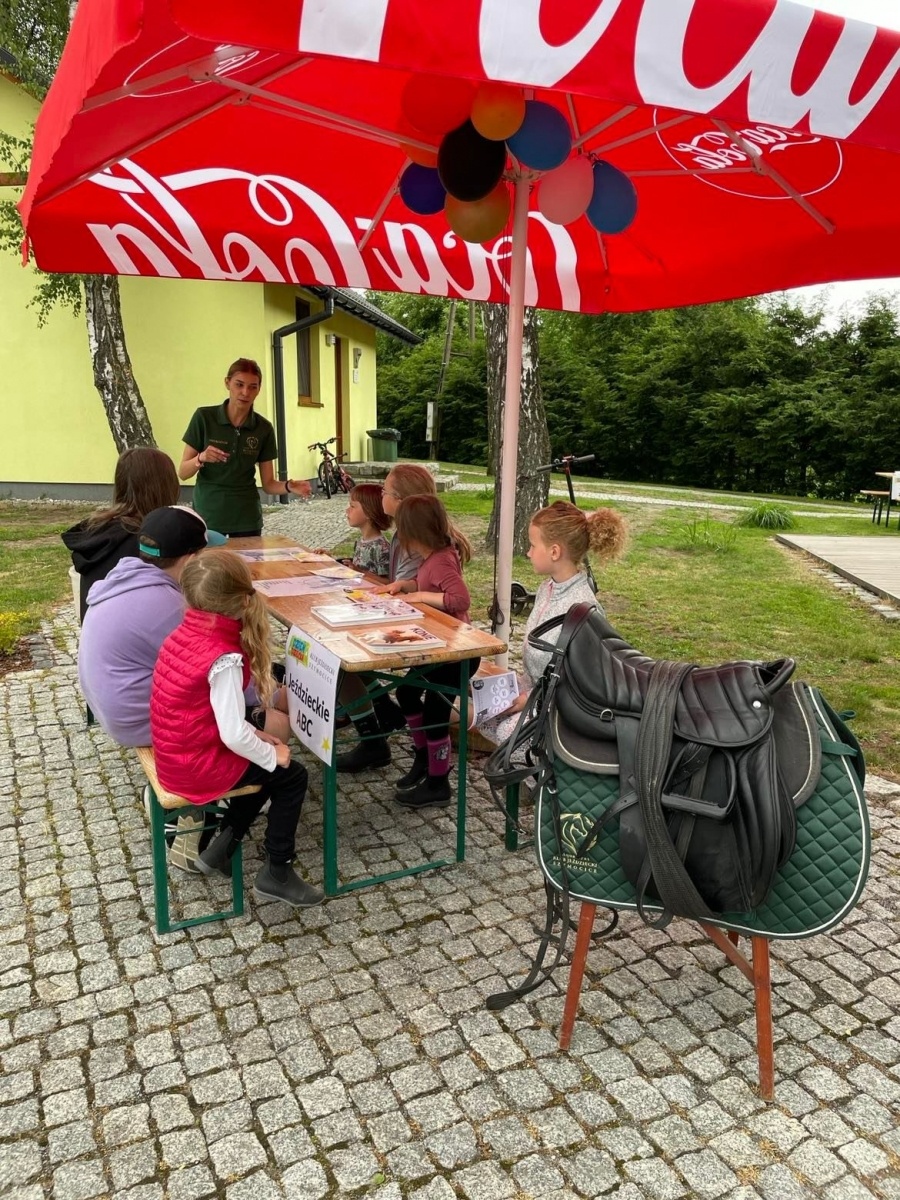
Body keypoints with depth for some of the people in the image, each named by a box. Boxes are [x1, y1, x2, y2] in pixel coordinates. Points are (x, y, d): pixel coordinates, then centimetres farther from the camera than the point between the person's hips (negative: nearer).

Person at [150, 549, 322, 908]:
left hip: (176, 755, 8)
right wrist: (273, 756, -10)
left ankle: (221, 846, 28)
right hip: (199, 766, -8)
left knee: (264, 766, 25)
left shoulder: (183, 634, -2)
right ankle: (277, 873, 16)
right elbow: (234, 736, -27)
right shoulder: (225, 657, -27)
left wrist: (253, 733, 7)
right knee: (291, 775, 9)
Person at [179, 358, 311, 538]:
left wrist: (288, 486, -20)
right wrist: (201, 458, -24)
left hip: (247, 518, 2)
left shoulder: (263, 428, -2)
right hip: (207, 516, -2)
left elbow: (268, 484, 0)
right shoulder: (204, 417, -7)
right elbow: (183, 473, -5)